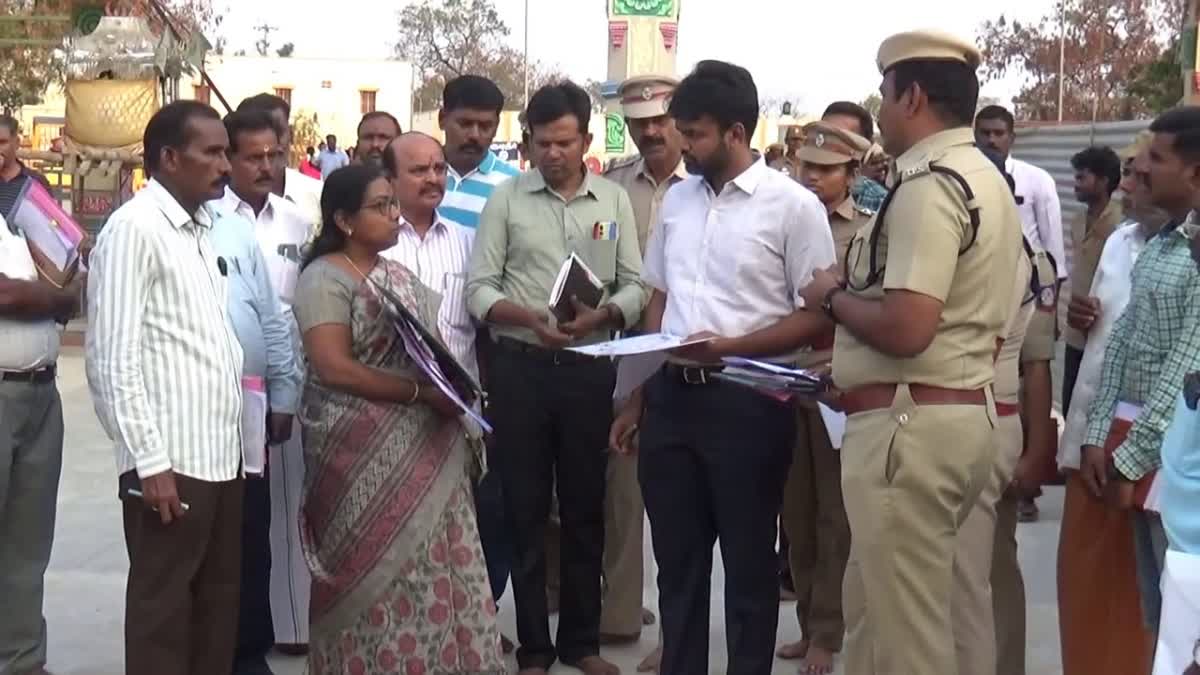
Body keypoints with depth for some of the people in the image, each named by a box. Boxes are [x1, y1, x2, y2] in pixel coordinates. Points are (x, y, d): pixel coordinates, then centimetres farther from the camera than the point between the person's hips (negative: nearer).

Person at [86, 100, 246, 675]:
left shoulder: (200, 229, 14)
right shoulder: (134, 228, -11)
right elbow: (112, 359, -15)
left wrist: (239, 434, 13)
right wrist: (150, 460, -17)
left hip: (220, 454, 8)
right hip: (170, 460, -8)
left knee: (218, 603, 14)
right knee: (164, 609, 3)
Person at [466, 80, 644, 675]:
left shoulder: (614, 200, 6)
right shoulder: (506, 198, 1)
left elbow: (635, 286, 3)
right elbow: (479, 288, -3)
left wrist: (601, 317, -17)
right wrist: (529, 318, -19)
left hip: (589, 368, 1)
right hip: (519, 367, -1)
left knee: (585, 507, 10)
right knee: (525, 507, 6)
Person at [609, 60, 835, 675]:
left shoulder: (793, 206, -8)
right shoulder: (677, 197, 10)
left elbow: (819, 316, -9)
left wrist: (730, 346, -21)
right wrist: (636, 399, 14)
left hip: (747, 401, -5)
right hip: (671, 396, 5)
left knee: (748, 563, 8)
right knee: (676, 559, 14)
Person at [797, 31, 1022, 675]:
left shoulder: (929, 184, -17)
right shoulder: (984, 179, 15)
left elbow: (906, 329, -26)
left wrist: (833, 298, -8)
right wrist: (856, 369, 20)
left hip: (911, 424, -10)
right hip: (961, 412, 10)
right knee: (878, 610, 20)